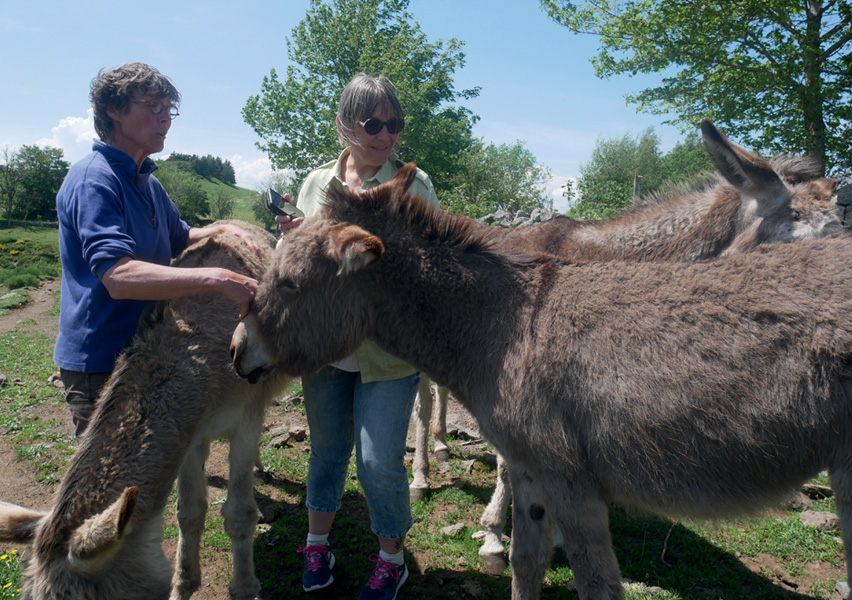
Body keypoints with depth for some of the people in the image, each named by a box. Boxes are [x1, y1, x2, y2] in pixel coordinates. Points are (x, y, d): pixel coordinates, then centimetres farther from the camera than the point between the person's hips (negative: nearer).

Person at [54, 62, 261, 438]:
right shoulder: (93, 180, -20)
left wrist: (222, 230, 3)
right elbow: (119, 276, -34)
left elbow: (177, 238, 25)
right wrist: (218, 279, -40)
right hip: (99, 362, -9)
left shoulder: (147, 181, 10)